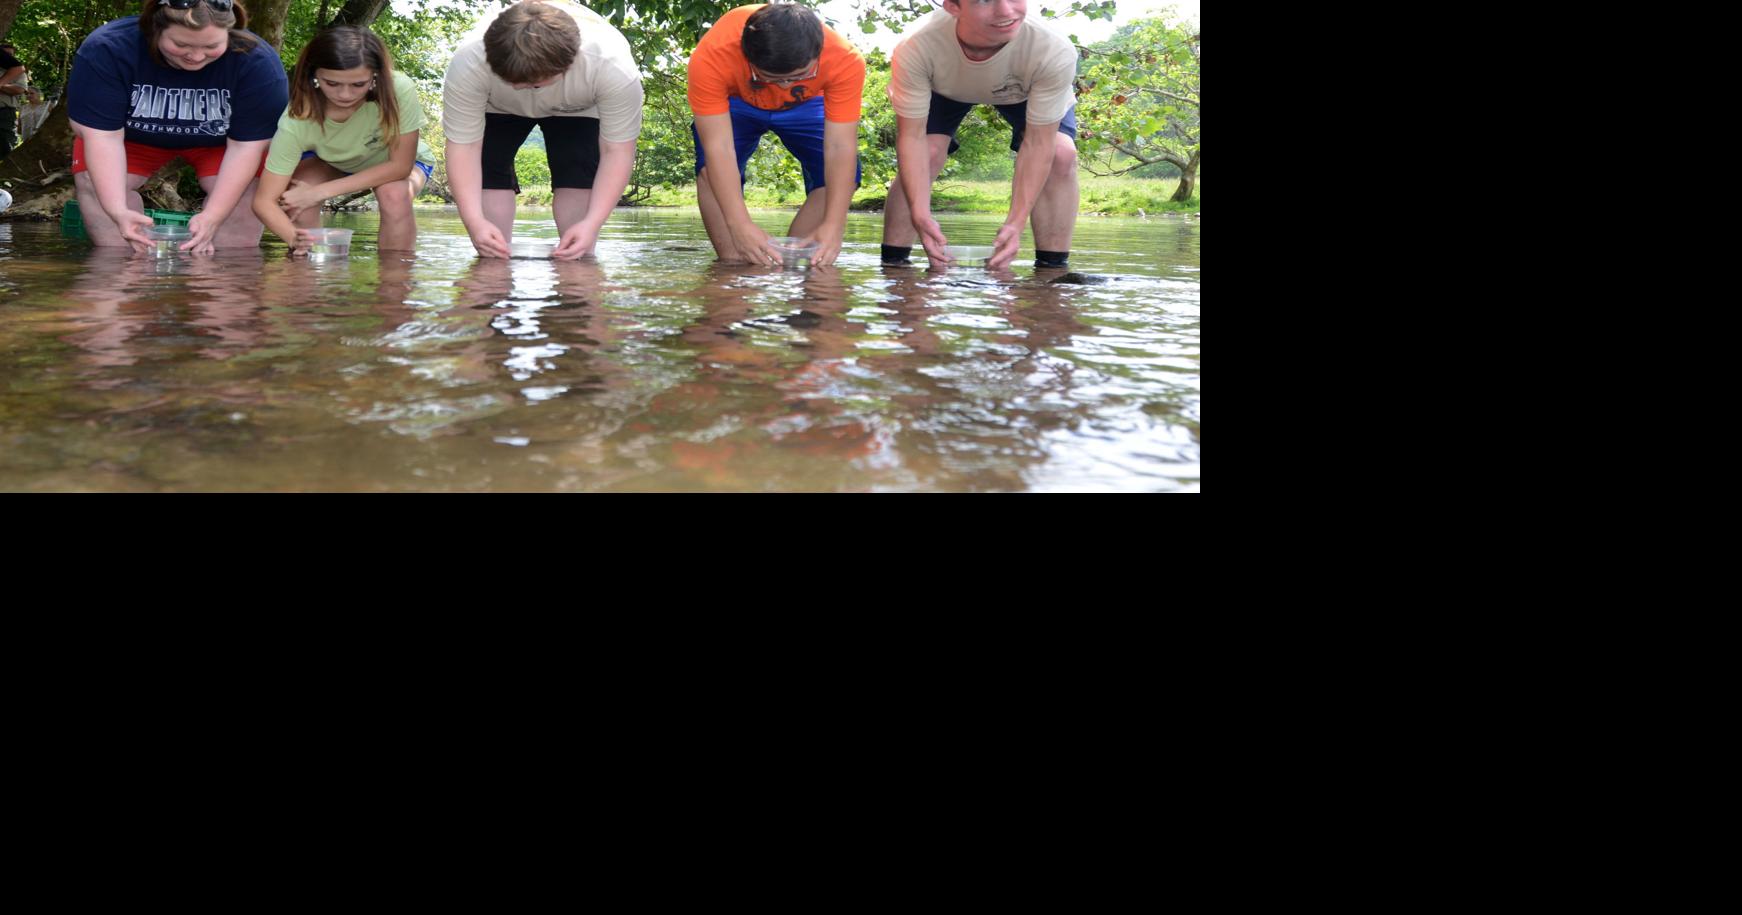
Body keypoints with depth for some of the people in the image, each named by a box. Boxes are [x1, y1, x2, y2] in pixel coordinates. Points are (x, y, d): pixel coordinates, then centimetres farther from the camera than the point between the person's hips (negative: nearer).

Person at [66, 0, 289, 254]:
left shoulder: (257, 63, -33)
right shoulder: (106, 51, -33)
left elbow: (246, 145, -30)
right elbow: (104, 135, -33)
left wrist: (212, 217, -41)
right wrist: (117, 210, -47)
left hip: (218, 140, 0)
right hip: (133, 135, 1)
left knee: (244, 186, -23)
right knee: (95, 182, -20)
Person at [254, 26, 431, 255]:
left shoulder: (400, 90, -39)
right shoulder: (297, 120, -35)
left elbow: (400, 166, -29)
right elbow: (265, 200, -34)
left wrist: (321, 191, -32)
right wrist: (296, 238, -55)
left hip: (395, 163, -1)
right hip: (330, 162, 1)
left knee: (395, 194, -32)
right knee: (297, 198, -27)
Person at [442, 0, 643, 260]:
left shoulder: (614, 66, -43)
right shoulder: (468, 64, -41)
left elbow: (617, 150, -34)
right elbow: (463, 145, -33)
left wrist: (592, 224, -43)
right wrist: (475, 221, -44)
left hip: (576, 110, 0)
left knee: (581, 176, -18)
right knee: (487, 170, -16)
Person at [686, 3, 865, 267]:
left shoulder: (846, 60, -39)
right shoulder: (711, 58, -42)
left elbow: (840, 148, -36)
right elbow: (717, 147, -42)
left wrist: (834, 226, -45)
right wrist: (739, 225, -51)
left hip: (805, 106, 1)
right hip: (732, 102, -1)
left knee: (841, 175, -18)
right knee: (712, 168, -26)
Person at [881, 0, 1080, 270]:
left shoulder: (1055, 52, -42)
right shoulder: (915, 50, -41)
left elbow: (1037, 143, -33)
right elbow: (912, 137, -33)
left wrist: (1016, 222, -40)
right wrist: (920, 214, -44)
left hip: (1028, 92, 0)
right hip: (945, 89, 0)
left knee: (1061, 155, -21)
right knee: (925, 154, -21)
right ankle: (892, 264, -6)